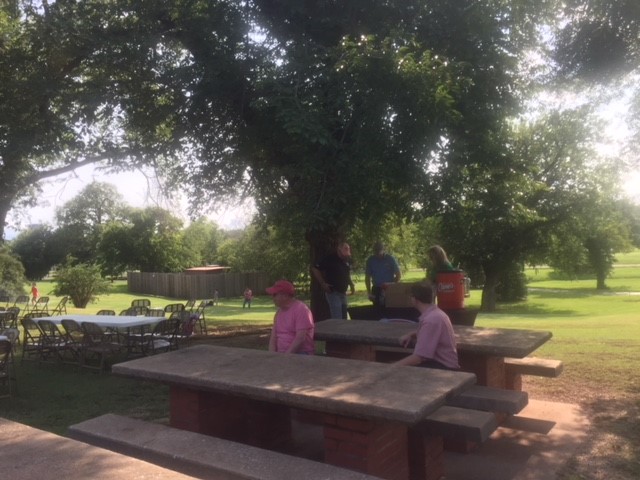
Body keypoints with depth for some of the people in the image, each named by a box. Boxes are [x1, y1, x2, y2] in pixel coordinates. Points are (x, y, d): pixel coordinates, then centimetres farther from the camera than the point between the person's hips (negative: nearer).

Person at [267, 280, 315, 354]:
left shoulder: (301, 310, -10)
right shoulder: (279, 313, 15)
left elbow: (300, 338, -17)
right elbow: (273, 338, 13)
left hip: (301, 353, -6)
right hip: (280, 354, 7)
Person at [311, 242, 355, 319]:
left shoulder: (347, 260, 6)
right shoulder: (330, 259, -14)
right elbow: (314, 269, -13)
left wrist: (351, 285, 7)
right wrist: (323, 283, -15)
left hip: (343, 292, 8)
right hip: (333, 292, -7)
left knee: (343, 319, 14)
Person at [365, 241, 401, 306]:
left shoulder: (391, 258, -4)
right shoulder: (370, 260, 0)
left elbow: (398, 274, 1)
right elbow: (367, 277, 5)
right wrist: (369, 292, -2)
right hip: (376, 290, 1)